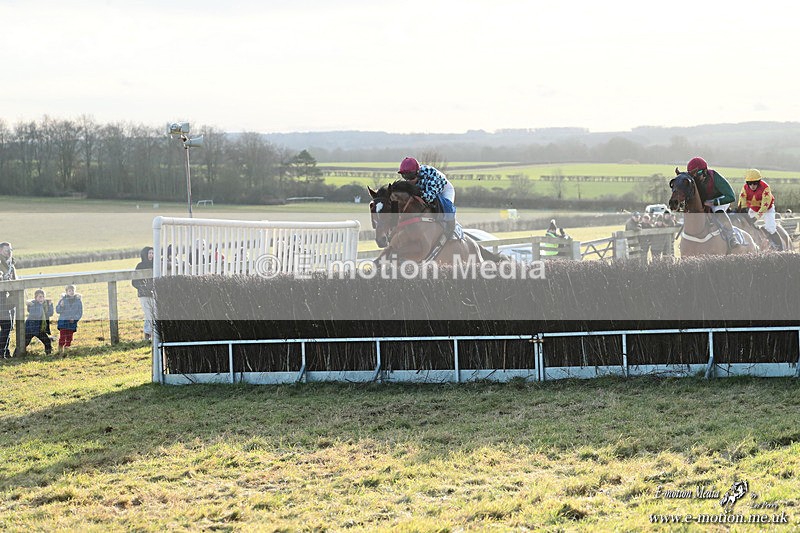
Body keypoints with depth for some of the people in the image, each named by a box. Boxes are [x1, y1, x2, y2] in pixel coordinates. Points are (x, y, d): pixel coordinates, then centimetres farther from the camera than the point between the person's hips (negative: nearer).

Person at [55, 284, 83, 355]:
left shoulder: (78, 301, 4)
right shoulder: (62, 300, 2)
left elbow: (80, 312, 7)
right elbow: (57, 310, 1)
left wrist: (74, 318, -8)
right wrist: (61, 306, -20)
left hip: (72, 322, 2)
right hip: (63, 321, -2)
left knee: (69, 338, 4)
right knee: (62, 337, -9)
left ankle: (66, 349, 14)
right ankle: (60, 351, -3)